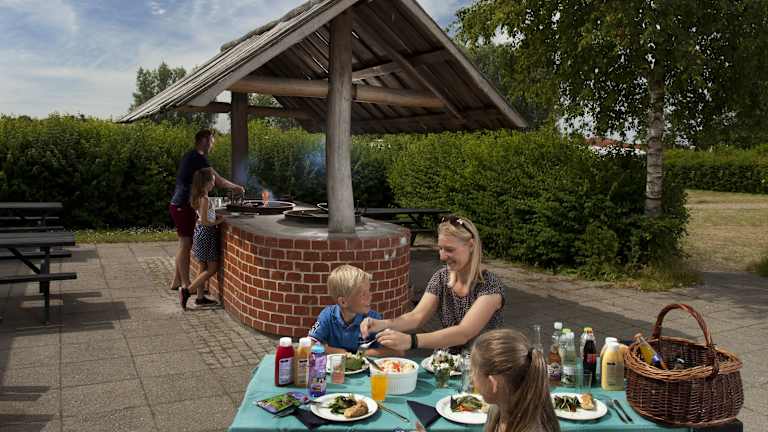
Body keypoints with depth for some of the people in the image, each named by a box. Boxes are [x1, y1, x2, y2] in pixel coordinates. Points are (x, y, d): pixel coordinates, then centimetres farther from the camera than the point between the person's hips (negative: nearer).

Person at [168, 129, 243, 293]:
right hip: (183, 206, -10)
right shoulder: (198, 157, -15)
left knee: (184, 244, 15)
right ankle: (186, 286, 2)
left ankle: (176, 281, 22)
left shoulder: (190, 156, 16)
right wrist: (235, 187, 0)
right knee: (186, 244, -5)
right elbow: (217, 180, -15)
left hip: (179, 205, 10)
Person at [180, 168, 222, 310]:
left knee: (205, 268, 16)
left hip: (201, 233, 10)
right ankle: (187, 291, -4)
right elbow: (204, 222, -22)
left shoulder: (198, 197, 8)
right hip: (206, 233, -10)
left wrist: (215, 217, 8)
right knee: (212, 268, -2)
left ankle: (200, 297, 21)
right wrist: (218, 222, -8)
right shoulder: (205, 199, -20)